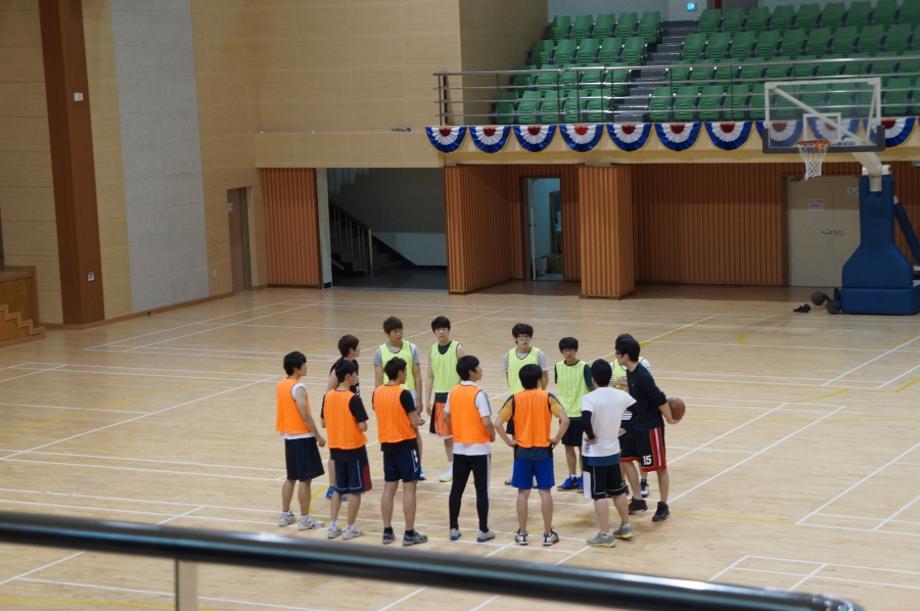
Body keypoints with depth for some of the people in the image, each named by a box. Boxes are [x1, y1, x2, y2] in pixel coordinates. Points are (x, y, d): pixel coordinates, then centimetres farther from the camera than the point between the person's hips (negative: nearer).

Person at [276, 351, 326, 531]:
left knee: (291, 477, 17)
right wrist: (319, 436, -12)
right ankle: (305, 519, 1)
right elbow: (306, 416, -20)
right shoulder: (298, 388, -19)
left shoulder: (280, 386, 7)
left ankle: (285, 515, 22)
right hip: (303, 437, -9)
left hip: (289, 436, 9)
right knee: (305, 479, -2)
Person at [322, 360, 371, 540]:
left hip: (336, 448, 6)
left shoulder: (328, 396, 0)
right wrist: (362, 425, 1)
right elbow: (363, 426, -20)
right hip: (354, 449, -6)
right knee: (355, 490, 6)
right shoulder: (353, 399, -19)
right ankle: (349, 528, 9)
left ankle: (333, 526, 15)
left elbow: (324, 423, 7)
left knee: (339, 489, 18)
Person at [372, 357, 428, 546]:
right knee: (409, 488, -1)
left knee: (389, 488, 11)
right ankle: (410, 534, 1)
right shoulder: (404, 394, -17)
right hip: (406, 444, -6)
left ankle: (387, 531, 13)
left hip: (387, 444, 6)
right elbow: (415, 423, -15)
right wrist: (417, 419, 7)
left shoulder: (377, 392, 2)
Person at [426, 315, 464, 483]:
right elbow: (430, 376, 11)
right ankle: (451, 466, 19)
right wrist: (427, 400, 9)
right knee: (445, 433, 9)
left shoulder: (457, 348, -7)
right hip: (439, 395, 5)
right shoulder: (433, 350, 7)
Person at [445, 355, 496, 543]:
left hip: (459, 448, 5)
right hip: (479, 449, -5)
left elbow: (446, 417, 9)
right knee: (481, 490, 3)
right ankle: (483, 531, 6)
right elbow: (487, 422, -22)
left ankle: (454, 529, 16)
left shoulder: (453, 392, 2)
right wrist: (492, 435, -3)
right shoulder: (479, 394, -17)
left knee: (457, 489, 12)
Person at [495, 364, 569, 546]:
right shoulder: (547, 397, -6)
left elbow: (498, 423, -10)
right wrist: (556, 439, -4)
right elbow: (565, 420, -16)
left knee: (523, 493, 8)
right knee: (545, 492, 6)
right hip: (543, 451, -1)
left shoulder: (514, 399, -3)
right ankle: (548, 534, 9)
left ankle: (522, 534, 12)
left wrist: (509, 441, 0)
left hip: (522, 451, 1)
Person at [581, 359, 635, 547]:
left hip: (595, 454, -6)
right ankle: (625, 527, 29)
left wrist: (591, 437, -20)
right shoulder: (621, 395, -1)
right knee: (618, 490, 19)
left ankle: (605, 535, 2)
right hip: (614, 451, 6)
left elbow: (586, 419, -34)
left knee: (599, 495, 0)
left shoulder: (590, 398, -19)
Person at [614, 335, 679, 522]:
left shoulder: (642, 376, -25)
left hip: (650, 427, -9)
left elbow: (660, 399, -22)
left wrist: (669, 419, -14)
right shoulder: (630, 372, 2)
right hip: (634, 425, 9)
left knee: (659, 466, 4)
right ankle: (638, 501, 20)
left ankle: (663, 506, 15)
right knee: (625, 459, 10)